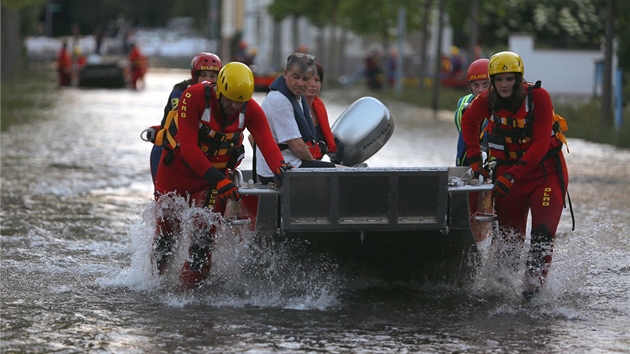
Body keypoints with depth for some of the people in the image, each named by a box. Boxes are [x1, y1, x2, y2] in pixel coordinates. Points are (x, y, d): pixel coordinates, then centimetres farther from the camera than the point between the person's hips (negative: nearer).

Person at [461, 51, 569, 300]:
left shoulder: (538, 97, -18)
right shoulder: (487, 100, -8)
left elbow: (541, 144, -20)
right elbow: (468, 123, 16)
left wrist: (512, 176, -26)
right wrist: (475, 160, 8)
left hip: (546, 170, -3)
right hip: (508, 172, 3)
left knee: (543, 232, -17)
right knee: (510, 234, -1)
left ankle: (534, 283, -19)